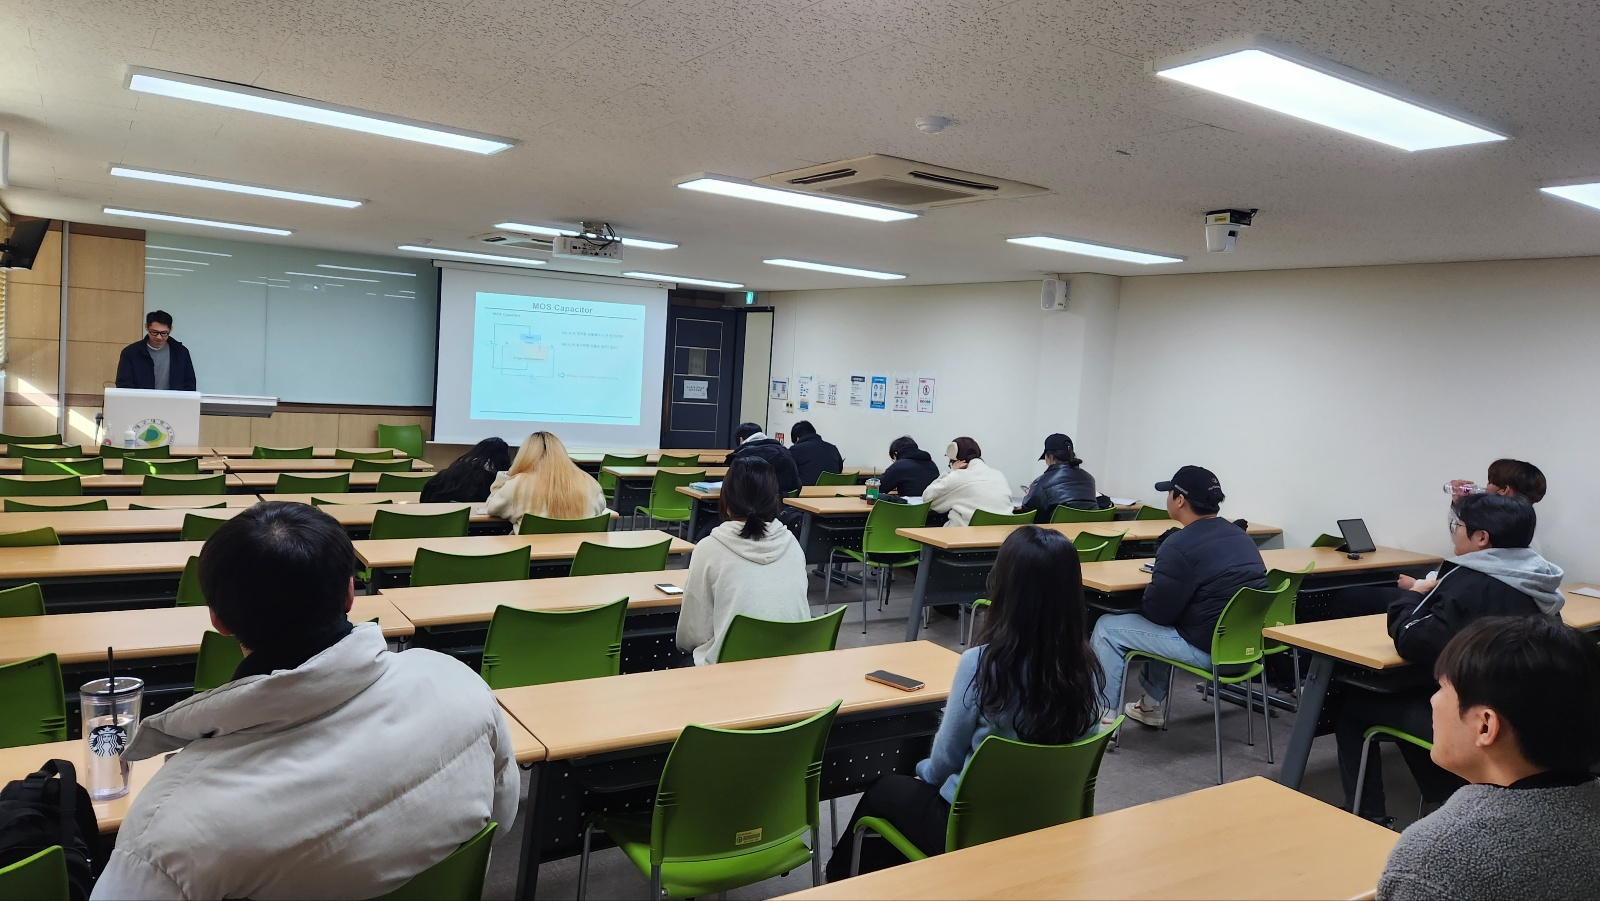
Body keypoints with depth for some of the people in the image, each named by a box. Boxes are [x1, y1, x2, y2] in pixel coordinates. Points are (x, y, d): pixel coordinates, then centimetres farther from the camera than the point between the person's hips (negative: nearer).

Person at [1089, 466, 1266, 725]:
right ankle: (1151, 705, 38)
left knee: (1107, 628, 4)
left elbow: (1156, 611, -16)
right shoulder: (1239, 535, 8)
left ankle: (1104, 717, 12)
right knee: (1162, 627, 34)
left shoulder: (1180, 545, -19)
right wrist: (1162, 574, 14)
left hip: (1208, 650, -9)